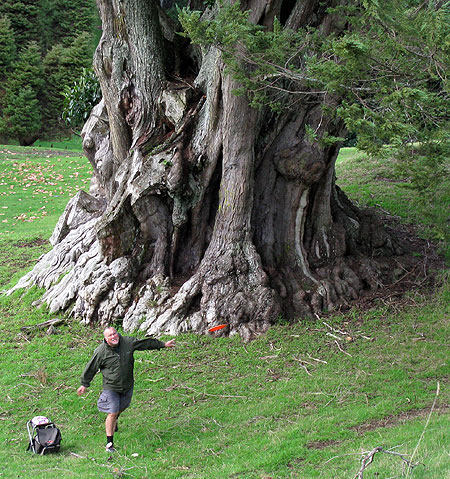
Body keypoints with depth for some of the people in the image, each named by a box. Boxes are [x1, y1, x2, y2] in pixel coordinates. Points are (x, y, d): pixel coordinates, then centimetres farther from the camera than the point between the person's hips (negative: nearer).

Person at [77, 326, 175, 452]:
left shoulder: (128, 342, -9)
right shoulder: (101, 351, -17)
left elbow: (147, 343, 4)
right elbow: (90, 369, -6)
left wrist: (163, 345, 12)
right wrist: (84, 384, 1)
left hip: (127, 385, 5)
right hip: (111, 387, -4)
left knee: (122, 407, 24)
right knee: (112, 413, -8)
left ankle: (114, 421, 59)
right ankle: (109, 443, 1)